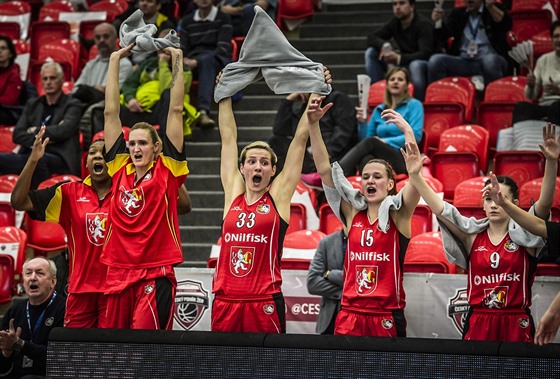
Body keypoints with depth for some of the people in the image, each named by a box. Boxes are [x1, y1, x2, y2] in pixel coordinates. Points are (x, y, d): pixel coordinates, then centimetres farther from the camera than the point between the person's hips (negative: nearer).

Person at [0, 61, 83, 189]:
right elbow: (17, 135, 13)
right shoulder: (32, 104, 24)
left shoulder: (72, 105, 9)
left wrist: (36, 131, 3)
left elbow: (63, 130, -9)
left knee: (39, 159, -42)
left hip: (59, 158, -5)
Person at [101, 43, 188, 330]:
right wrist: (115, 60, 12)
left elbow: (176, 110, 0)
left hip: (156, 276, -4)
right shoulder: (120, 168, 10)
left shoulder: (166, 170, 1)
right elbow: (111, 112, 11)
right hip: (118, 273, 4)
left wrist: (177, 60, 1)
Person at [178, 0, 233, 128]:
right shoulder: (186, 22, 22)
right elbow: (181, 49, 12)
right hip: (193, 62, 3)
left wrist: (197, 62, -19)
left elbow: (223, 48, -4)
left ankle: (203, 111, -56)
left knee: (206, 60, -39)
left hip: (218, 61, -3)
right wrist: (184, 60, -15)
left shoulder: (223, 19, 10)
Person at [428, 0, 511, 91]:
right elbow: (442, 36, 11)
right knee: (435, 60, -23)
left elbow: (507, 24, -11)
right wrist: (437, 22, -10)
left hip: (491, 59, -3)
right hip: (463, 62, 3)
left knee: (490, 60, -39)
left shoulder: (494, 10, 10)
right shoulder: (458, 13, 20)